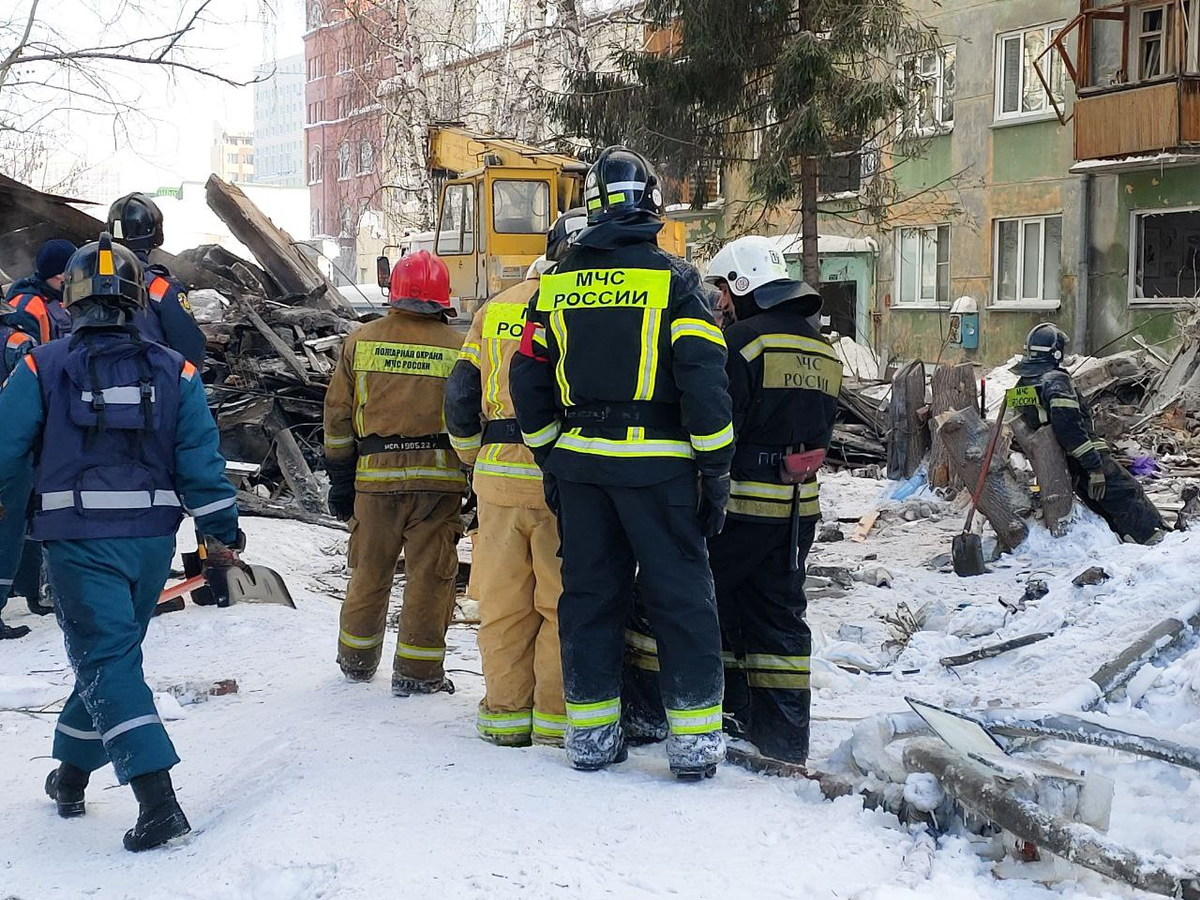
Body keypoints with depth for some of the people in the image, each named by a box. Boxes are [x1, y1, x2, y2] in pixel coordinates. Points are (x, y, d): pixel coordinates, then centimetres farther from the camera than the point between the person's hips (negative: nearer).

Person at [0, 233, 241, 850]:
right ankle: (70, 775, 32)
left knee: (106, 661, -3)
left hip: (78, 540, -3)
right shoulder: (174, 371, 2)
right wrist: (220, 543, 4)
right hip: (153, 538, 3)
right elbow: (203, 463, -1)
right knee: (109, 652, 19)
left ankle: (158, 800, -14)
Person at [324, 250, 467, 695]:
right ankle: (418, 671, 8)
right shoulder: (457, 349, 0)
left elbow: (338, 415, 7)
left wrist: (340, 480, 13)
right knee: (429, 575, 5)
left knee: (368, 573, 15)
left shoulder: (360, 341, 5)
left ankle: (357, 660, 30)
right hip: (438, 476, -2)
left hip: (375, 477, 2)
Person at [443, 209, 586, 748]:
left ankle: (505, 712, 17)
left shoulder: (493, 311, 12)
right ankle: (556, 713, 10)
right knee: (563, 602, 6)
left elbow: (462, 395, 14)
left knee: (503, 602, 10)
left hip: (499, 476, 4)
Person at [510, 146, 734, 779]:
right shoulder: (673, 279, -6)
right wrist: (716, 469, -4)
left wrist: (551, 462, 17)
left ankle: (590, 733, 17)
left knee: (589, 593, 12)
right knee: (680, 596, 3)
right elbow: (703, 379, -11)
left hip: (579, 461, 4)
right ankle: (695, 738, 4)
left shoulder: (556, 283, 7)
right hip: (656, 464, -4)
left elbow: (528, 379, 9)